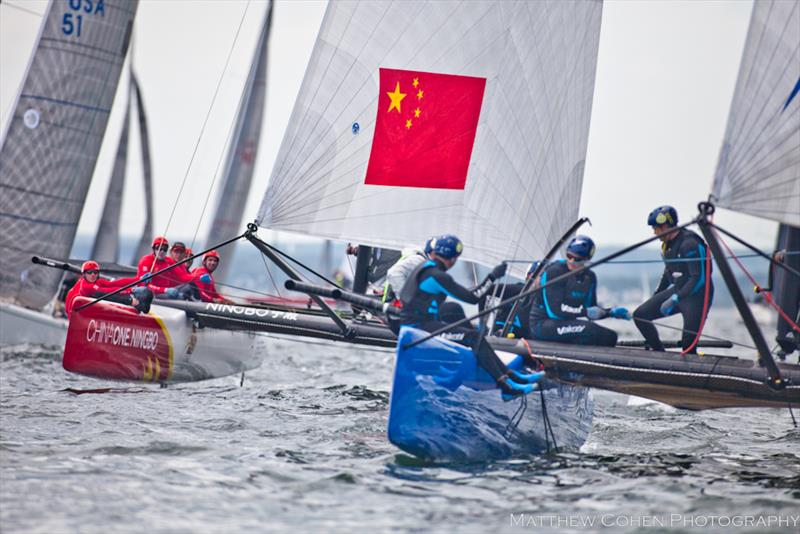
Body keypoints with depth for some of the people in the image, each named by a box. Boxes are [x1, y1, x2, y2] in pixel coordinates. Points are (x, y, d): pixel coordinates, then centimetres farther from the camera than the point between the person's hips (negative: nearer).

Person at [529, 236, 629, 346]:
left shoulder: (589, 277, 7)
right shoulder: (553, 272, -14)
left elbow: (592, 312, 15)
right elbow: (554, 310, -20)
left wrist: (611, 312, -3)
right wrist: (586, 312, -20)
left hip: (566, 323, 7)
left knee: (610, 337, -7)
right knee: (589, 328, -30)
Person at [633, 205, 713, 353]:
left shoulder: (689, 244, -21)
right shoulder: (667, 244, 8)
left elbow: (699, 279, -25)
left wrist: (675, 299, -27)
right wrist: (654, 299, 21)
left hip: (697, 296, -9)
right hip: (677, 291, 9)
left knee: (688, 344, -14)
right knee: (640, 315, -2)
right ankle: (659, 352, 11)